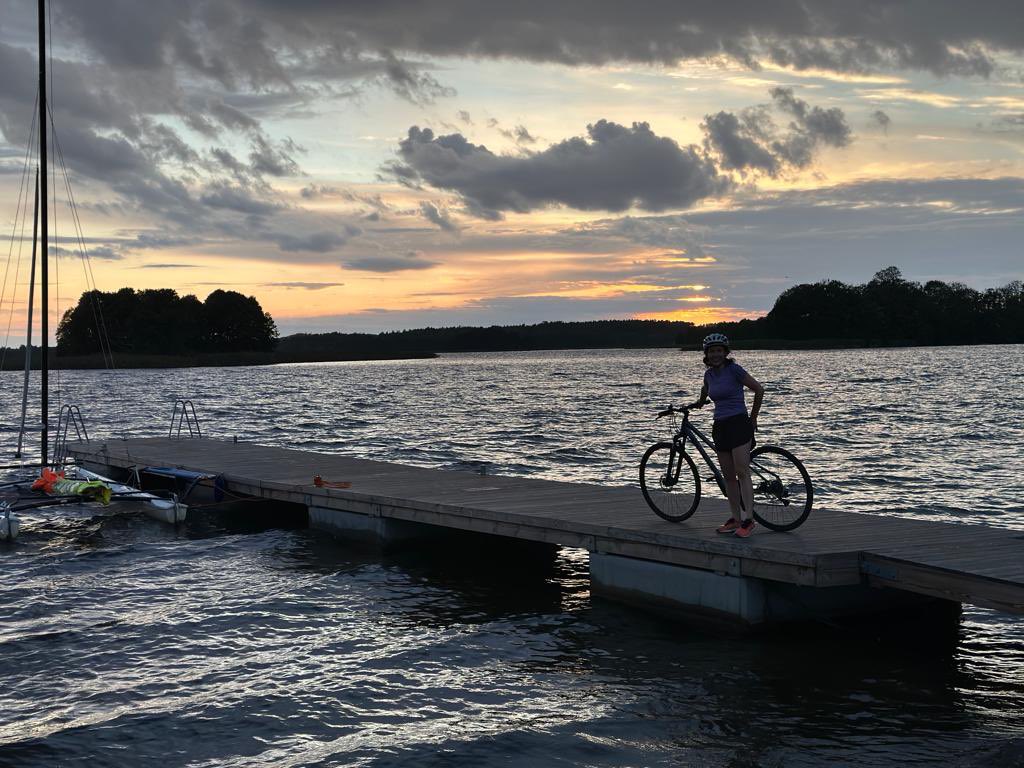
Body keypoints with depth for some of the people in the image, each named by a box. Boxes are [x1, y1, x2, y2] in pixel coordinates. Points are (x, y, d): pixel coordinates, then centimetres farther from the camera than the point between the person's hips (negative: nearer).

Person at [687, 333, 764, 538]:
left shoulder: (734, 369, -8)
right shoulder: (709, 374, 10)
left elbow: (759, 390, -4)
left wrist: (753, 418, 3)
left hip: (738, 424, -7)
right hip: (720, 427, 7)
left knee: (742, 473, -11)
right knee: (728, 476, 6)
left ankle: (748, 519, -13)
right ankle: (735, 519, 11)